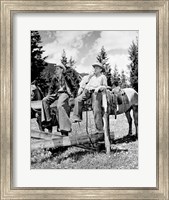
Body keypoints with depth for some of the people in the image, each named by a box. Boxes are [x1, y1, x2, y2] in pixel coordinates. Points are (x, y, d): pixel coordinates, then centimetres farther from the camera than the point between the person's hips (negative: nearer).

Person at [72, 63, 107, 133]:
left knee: (96, 109, -17)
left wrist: (98, 88, -11)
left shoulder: (103, 77, 17)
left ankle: (99, 129, -14)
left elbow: (105, 86, 8)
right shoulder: (91, 76, 28)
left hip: (96, 92, -4)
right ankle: (77, 117, -29)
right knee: (78, 100, -25)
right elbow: (84, 83, 29)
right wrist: (81, 88, 13)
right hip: (87, 91, 4)